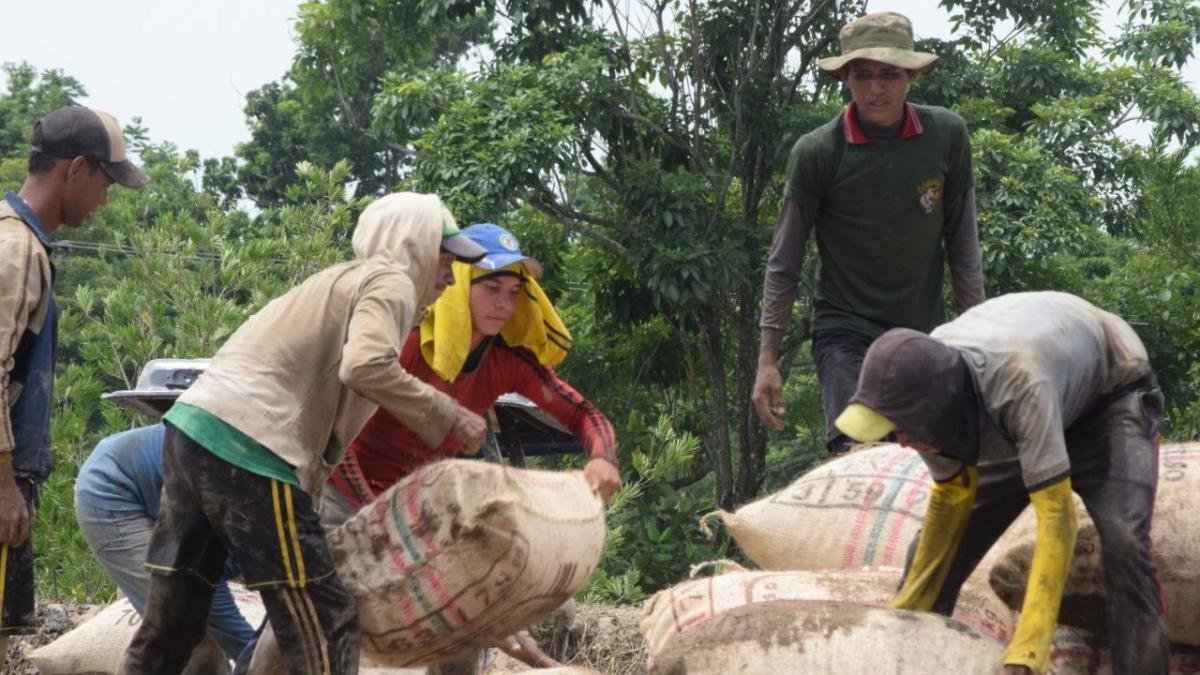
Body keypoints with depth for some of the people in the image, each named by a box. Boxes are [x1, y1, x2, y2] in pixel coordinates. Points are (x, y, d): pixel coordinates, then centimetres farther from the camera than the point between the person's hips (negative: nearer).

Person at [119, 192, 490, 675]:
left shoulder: (343, 282, 32)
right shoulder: (389, 281, 3)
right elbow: (366, 366, -17)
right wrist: (446, 417, -7)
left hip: (194, 426, 10)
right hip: (247, 445, -9)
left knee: (171, 627, 13)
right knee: (326, 628, -5)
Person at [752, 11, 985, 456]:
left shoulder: (947, 135, -4)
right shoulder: (817, 152, -10)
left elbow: (962, 242, 6)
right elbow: (784, 262, -4)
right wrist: (767, 359, -6)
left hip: (925, 333, 3)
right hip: (846, 331, -3)